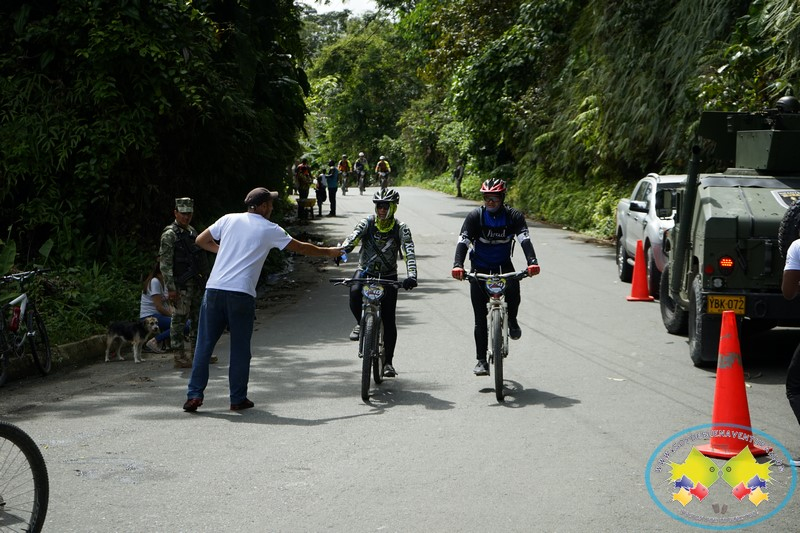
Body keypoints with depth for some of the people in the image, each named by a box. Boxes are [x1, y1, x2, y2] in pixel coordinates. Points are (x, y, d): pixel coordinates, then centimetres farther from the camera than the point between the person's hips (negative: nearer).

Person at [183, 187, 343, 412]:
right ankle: (238, 399, 12)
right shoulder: (270, 229, 5)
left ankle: (194, 395, 3)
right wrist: (328, 252, 29)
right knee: (240, 348, 8)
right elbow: (301, 248, 15)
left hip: (214, 289, 3)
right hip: (242, 294, -3)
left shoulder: (229, 219, 12)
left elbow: (201, 240, 18)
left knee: (204, 344, 6)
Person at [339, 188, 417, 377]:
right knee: (355, 293, -33)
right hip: (365, 271, 0)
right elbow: (352, 238, -22)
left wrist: (411, 276, -37)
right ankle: (361, 323, -2)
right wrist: (341, 252, -45)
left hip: (388, 276, 0)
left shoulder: (401, 229, -9)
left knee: (389, 320, -5)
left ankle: (388, 362, 9)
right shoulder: (367, 223, -7)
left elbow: (409, 253, -20)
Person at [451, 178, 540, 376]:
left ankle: (512, 321, -1)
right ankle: (481, 360, 4)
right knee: (480, 319, -4)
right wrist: (457, 265, -38)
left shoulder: (514, 216, -10)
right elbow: (463, 241, -21)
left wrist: (532, 262, -41)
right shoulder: (475, 216, -11)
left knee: (513, 289, -32)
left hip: (504, 266, 0)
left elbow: (525, 239, -23)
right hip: (480, 269, 0)